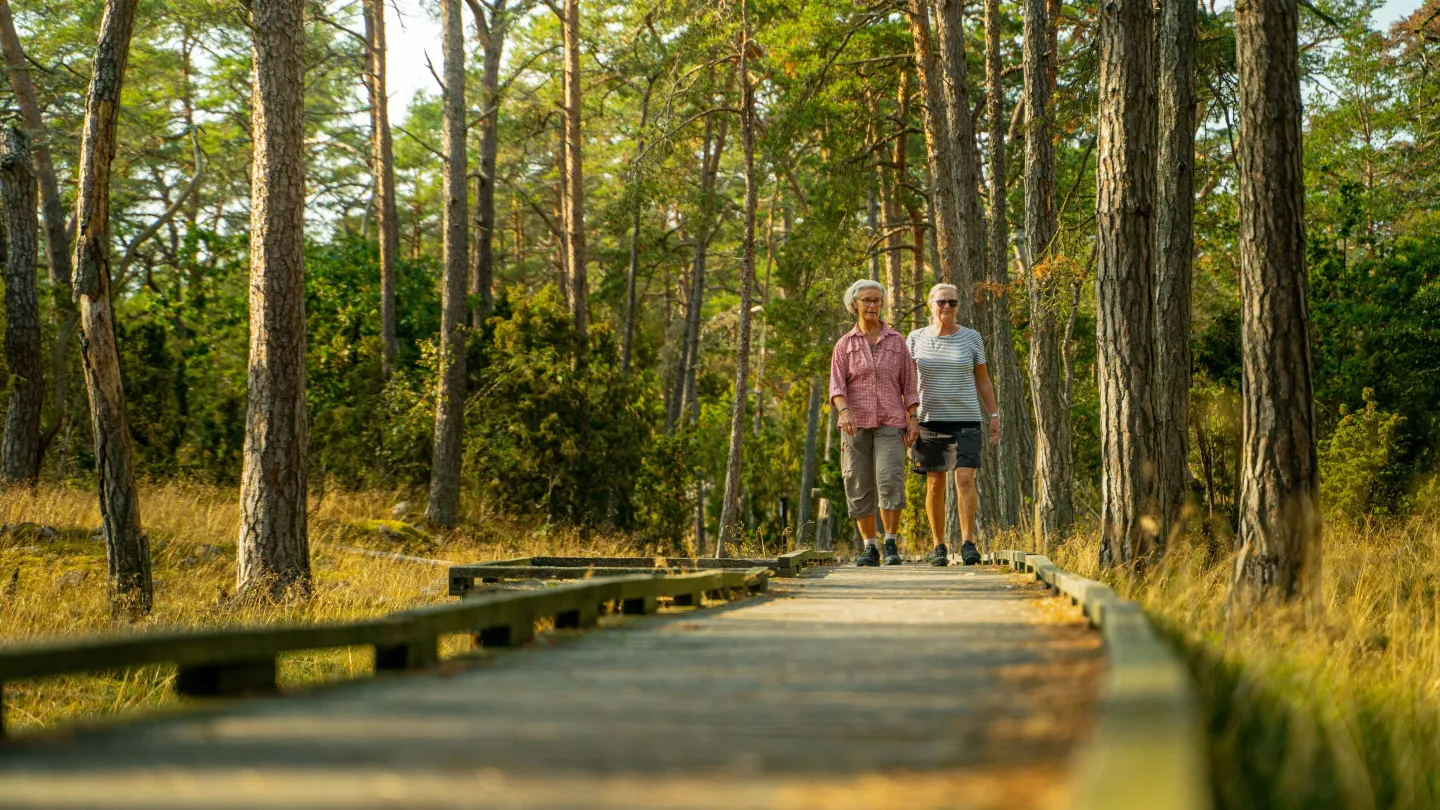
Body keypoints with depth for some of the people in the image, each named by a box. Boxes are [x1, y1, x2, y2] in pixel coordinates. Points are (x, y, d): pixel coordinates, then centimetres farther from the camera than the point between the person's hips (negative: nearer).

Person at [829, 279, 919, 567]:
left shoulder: (896, 340, 6)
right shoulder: (844, 344, 4)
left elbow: (908, 383, 6)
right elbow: (837, 387, -5)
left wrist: (913, 419, -5)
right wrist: (844, 412, -25)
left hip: (890, 423, -1)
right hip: (856, 423, 1)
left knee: (891, 480, -18)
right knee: (860, 487, -2)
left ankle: (891, 544, -9)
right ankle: (870, 548, 8)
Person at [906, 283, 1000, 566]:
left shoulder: (971, 338, 2)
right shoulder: (916, 339, 2)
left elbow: (983, 381, 7)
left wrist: (994, 417, 3)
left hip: (965, 420, -1)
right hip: (930, 419, 1)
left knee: (965, 478, -15)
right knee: (935, 483, 2)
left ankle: (968, 543, -13)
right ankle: (939, 546, 12)